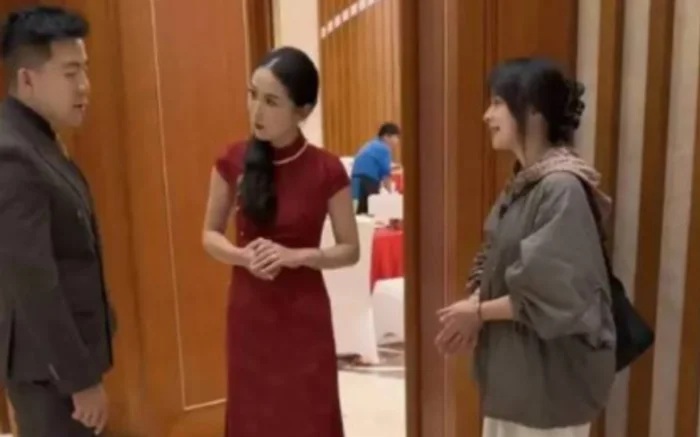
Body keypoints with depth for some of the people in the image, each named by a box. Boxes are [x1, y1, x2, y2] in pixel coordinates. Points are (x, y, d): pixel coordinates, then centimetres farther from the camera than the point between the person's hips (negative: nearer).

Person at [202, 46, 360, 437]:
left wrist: (298, 255, -21)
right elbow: (210, 235, 4)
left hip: (304, 316, -2)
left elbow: (350, 250, -4)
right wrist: (242, 255, -17)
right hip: (249, 312, 2)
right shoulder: (233, 162, -5)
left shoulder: (327, 170, -11)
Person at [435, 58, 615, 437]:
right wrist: (476, 302, -6)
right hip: (514, 363, 8)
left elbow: (555, 294, -25)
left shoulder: (562, 187, -22)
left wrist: (478, 312, -15)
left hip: (551, 374, -8)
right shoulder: (523, 183, 5)